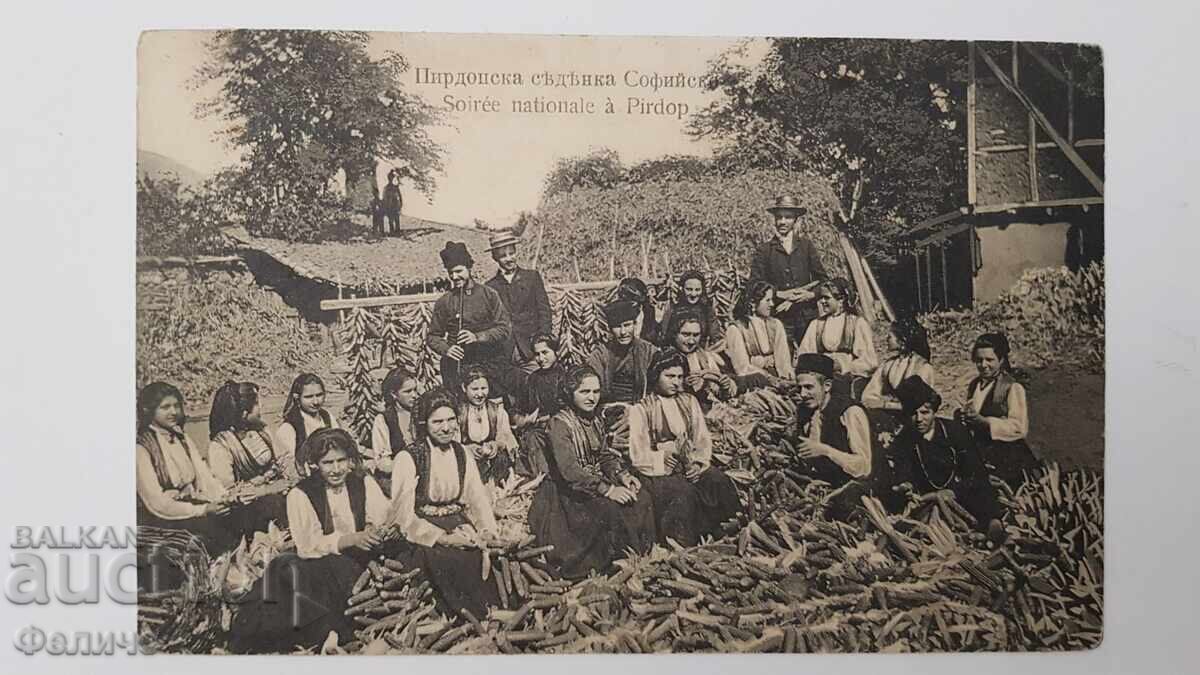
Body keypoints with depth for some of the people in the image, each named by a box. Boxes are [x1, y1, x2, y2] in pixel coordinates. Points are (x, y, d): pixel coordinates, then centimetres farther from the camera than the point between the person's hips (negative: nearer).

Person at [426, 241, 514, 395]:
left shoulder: (488, 294, 3)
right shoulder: (443, 302, 5)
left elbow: (505, 328, -2)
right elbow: (432, 336, 10)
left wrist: (477, 337, -14)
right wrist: (446, 349, -11)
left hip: (491, 365, 0)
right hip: (458, 365, 0)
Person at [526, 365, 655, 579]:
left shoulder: (596, 421, 10)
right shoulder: (560, 423, -17)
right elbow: (569, 470, -26)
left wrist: (623, 475, -6)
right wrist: (608, 489, -31)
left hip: (597, 480, 8)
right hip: (567, 491, -8)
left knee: (641, 498, -13)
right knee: (610, 508, -30)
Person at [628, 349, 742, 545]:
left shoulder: (689, 402, 17)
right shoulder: (641, 410, 3)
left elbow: (704, 440, 10)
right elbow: (638, 455, -4)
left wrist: (698, 463, -9)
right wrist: (664, 460, -18)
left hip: (692, 466, 4)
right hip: (658, 471, -4)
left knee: (720, 482, -26)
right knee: (684, 492, -34)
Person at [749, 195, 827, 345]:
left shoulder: (806, 245, 10)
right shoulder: (764, 250, 5)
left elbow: (821, 278, 11)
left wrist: (811, 294, -8)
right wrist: (780, 294, -11)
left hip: (808, 316, 1)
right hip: (779, 318, -1)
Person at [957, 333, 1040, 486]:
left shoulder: (1012, 387, -11)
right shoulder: (974, 385, 10)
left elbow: (1020, 428, -18)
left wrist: (984, 421, -25)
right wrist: (962, 416, -2)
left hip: (1008, 460, -5)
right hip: (980, 456, 6)